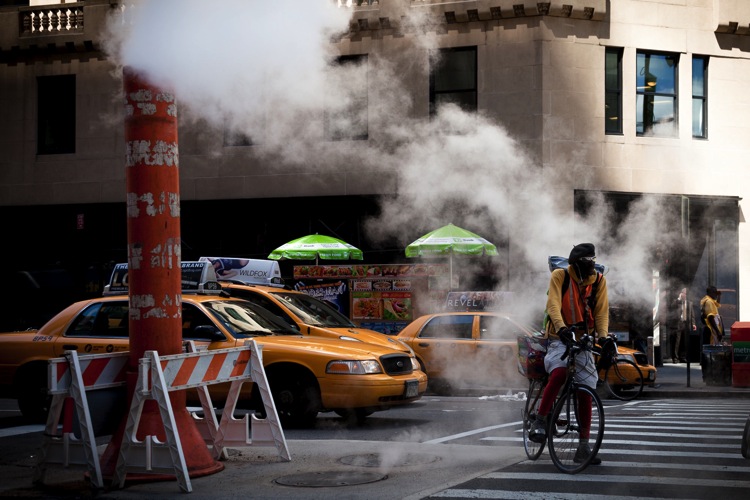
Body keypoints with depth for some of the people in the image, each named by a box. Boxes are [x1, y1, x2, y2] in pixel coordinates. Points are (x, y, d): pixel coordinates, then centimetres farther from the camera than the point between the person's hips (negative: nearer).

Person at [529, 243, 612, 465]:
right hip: (560, 338, -4)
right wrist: (562, 328, -36)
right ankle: (539, 422, -23)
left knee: (586, 394, -1)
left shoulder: (599, 281, 4)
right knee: (559, 372, -34)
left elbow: (601, 311, 1)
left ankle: (583, 447, 6)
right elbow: (553, 304, -19)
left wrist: (603, 336, -17)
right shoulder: (560, 276, -6)